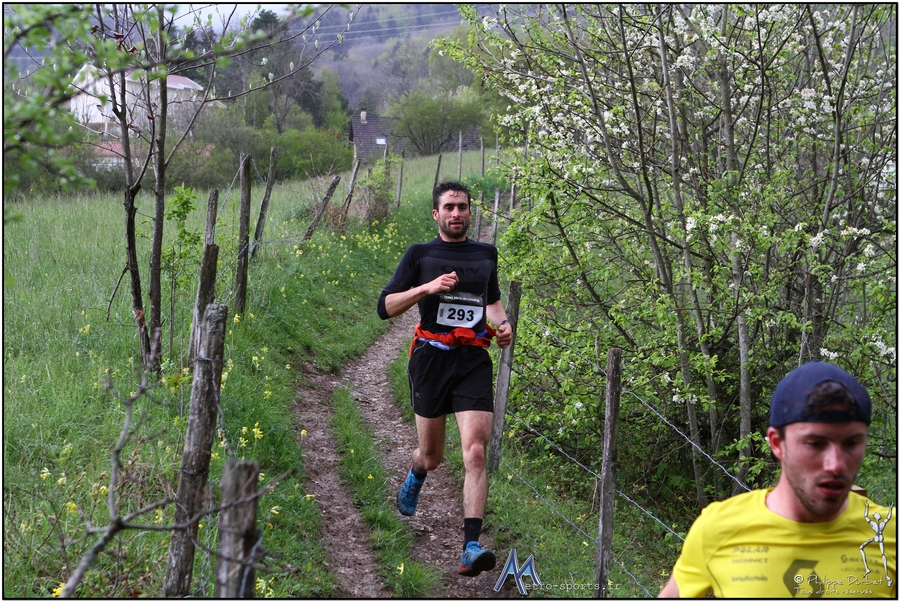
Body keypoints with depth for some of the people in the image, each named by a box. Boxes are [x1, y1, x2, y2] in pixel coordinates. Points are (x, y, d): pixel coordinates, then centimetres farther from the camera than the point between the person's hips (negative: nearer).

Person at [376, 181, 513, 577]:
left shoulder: (486, 254, 14)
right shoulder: (420, 255, 4)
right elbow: (385, 307, -4)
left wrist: (502, 323, 10)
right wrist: (426, 288, -18)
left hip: (474, 361, 1)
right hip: (431, 358, -1)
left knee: (475, 451, -15)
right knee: (432, 456, 9)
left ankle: (471, 547, -19)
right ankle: (414, 476, 48)